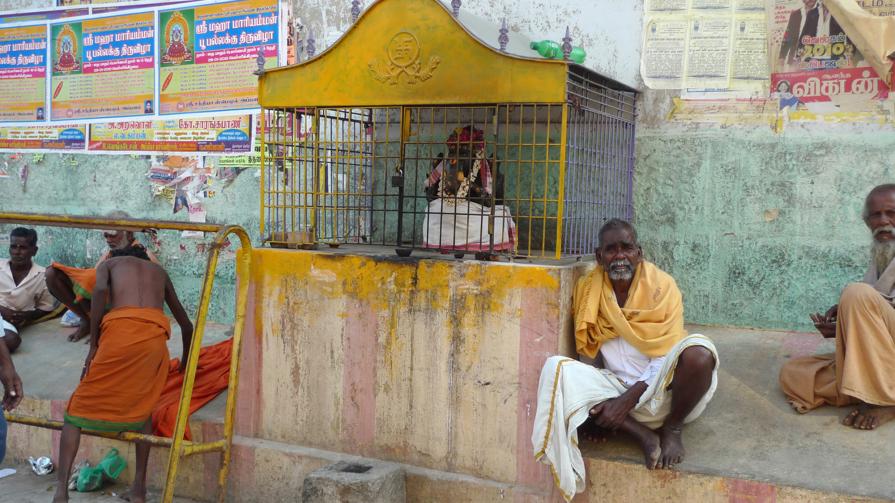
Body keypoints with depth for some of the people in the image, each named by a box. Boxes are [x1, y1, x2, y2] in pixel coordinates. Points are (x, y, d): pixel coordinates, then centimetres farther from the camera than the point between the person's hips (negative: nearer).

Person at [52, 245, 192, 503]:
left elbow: (101, 290, 1)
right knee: (142, 408, 24)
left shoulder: (108, 264, 28)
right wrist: (185, 364, 57)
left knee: (78, 408, 11)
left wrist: (93, 346, 5)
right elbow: (186, 325, 41)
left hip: (121, 329, -3)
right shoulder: (159, 271, 36)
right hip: (155, 334, 3)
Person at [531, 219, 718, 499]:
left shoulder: (661, 286, -7)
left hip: (662, 388, -2)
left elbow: (668, 356, -11)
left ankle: (671, 429, -6)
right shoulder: (587, 290, 1)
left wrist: (629, 399, -21)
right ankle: (643, 435, -20)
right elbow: (587, 350, 6)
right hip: (617, 387, 2)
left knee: (699, 352, -36)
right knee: (557, 369, -25)